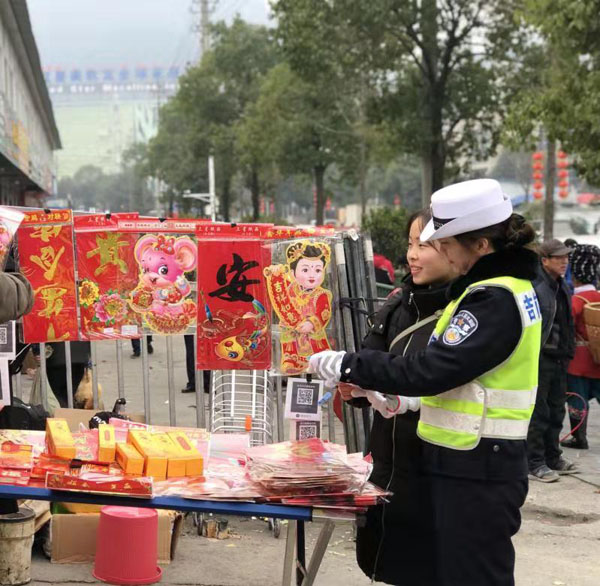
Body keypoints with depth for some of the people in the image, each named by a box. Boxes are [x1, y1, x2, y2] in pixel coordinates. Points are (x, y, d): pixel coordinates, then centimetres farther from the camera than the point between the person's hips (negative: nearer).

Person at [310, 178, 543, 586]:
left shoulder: (494, 300, -20)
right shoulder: (511, 285, 12)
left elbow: (430, 369, -25)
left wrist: (348, 366, -16)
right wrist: (408, 400, 10)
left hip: (475, 470, -10)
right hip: (481, 461, 10)